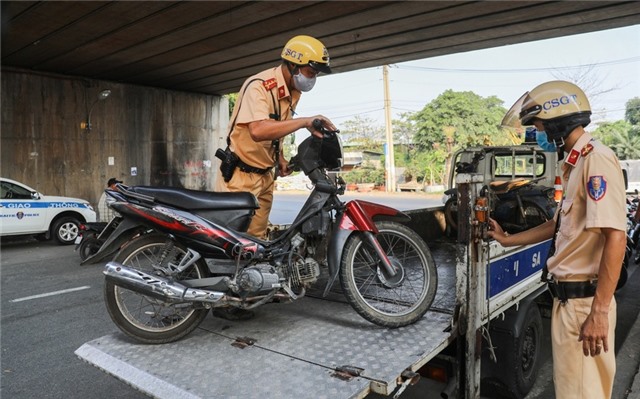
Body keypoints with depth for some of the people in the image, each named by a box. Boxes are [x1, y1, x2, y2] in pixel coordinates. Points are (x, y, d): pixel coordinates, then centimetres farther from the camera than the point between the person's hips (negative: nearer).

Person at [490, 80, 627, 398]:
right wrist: (508, 240, 27)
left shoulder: (596, 158, -17)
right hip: (568, 297, 9)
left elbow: (615, 237, -24)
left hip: (584, 302, -9)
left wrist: (599, 312, -24)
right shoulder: (575, 163, 13)